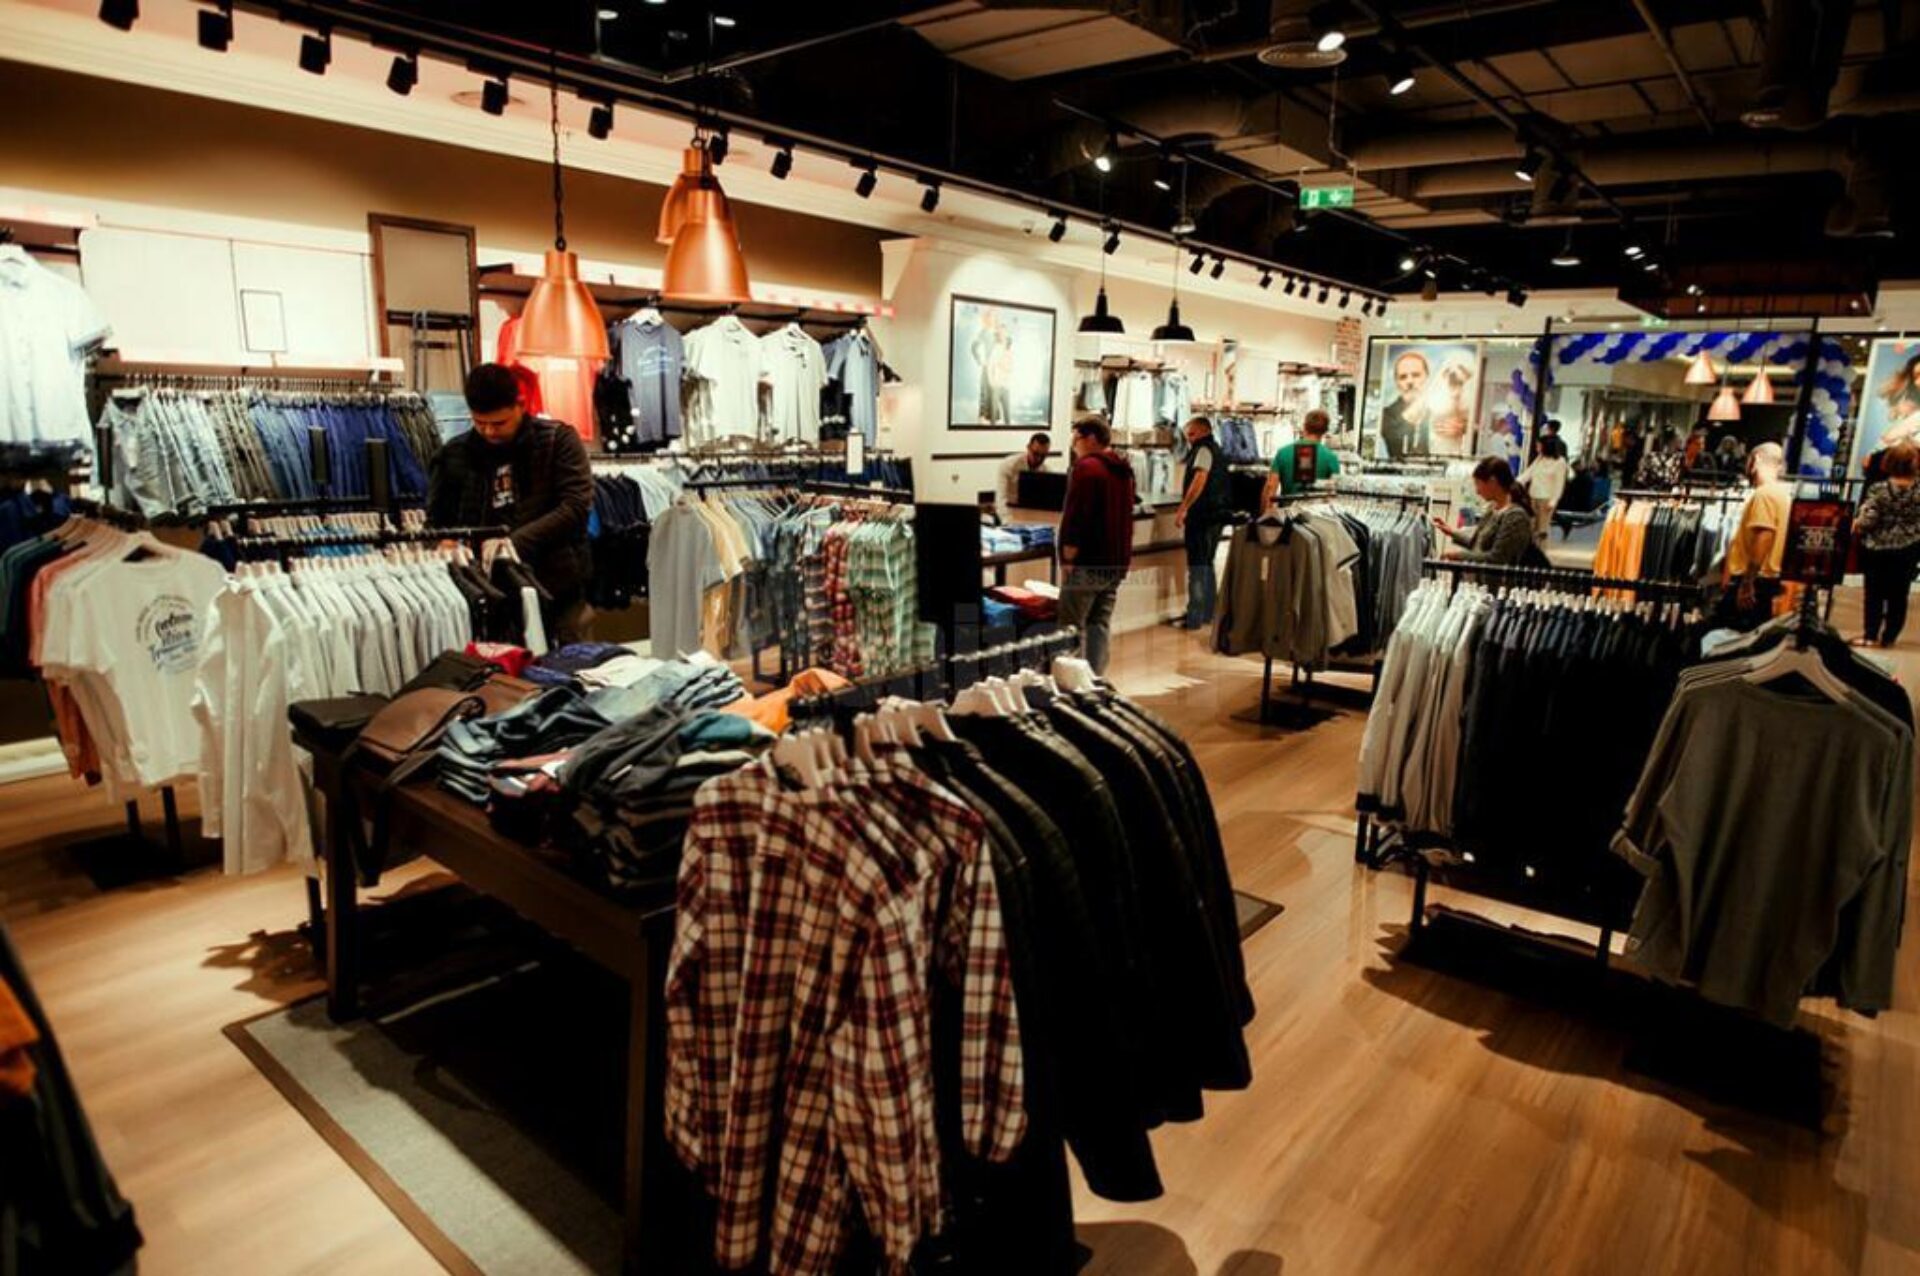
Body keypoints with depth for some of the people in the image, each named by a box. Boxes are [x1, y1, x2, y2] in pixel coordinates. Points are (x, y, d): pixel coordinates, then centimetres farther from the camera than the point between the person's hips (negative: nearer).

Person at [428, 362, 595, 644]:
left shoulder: (558, 440, 0)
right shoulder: (454, 455, 8)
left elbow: (576, 506, -11)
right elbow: (436, 523, 16)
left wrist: (515, 543, -19)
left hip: (558, 590, -2)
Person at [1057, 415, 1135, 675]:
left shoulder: (1086, 467, -12)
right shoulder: (1123, 470, 16)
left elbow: (1074, 517, -18)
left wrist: (1067, 559, -14)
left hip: (1088, 563, -8)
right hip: (1117, 562, 8)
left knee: (1073, 625, -2)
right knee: (1101, 623, 10)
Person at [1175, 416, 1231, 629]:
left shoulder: (1204, 450, -10)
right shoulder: (1217, 450, 20)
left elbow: (1199, 480, -23)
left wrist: (1182, 509, -25)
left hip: (1202, 515, -10)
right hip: (1217, 514, 10)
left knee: (1197, 566, -8)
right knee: (1207, 564, 16)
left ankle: (1194, 618, -8)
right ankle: (1209, 613, 22)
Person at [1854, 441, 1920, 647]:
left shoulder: (1878, 489, -14)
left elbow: (1868, 521, -15)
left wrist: (1856, 525, 3)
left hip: (1877, 549, -2)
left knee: (1874, 594, 8)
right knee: (1898, 595, 10)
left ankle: (1871, 636, 9)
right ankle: (1889, 637, 14)